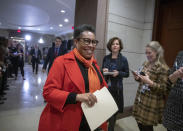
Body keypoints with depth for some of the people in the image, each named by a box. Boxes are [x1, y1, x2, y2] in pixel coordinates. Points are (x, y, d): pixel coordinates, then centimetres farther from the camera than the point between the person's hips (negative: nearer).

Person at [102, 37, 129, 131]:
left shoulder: (123, 59, 0)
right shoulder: (106, 58, 6)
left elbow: (127, 74, 3)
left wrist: (118, 73, -15)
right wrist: (103, 71, -7)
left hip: (116, 88, -2)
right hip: (105, 86, 2)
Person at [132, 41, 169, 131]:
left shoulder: (163, 68, -14)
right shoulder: (146, 64, 8)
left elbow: (164, 89, -14)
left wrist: (150, 82, -26)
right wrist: (138, 78, -1)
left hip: (151, 103, -6)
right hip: (141, 99, 7)